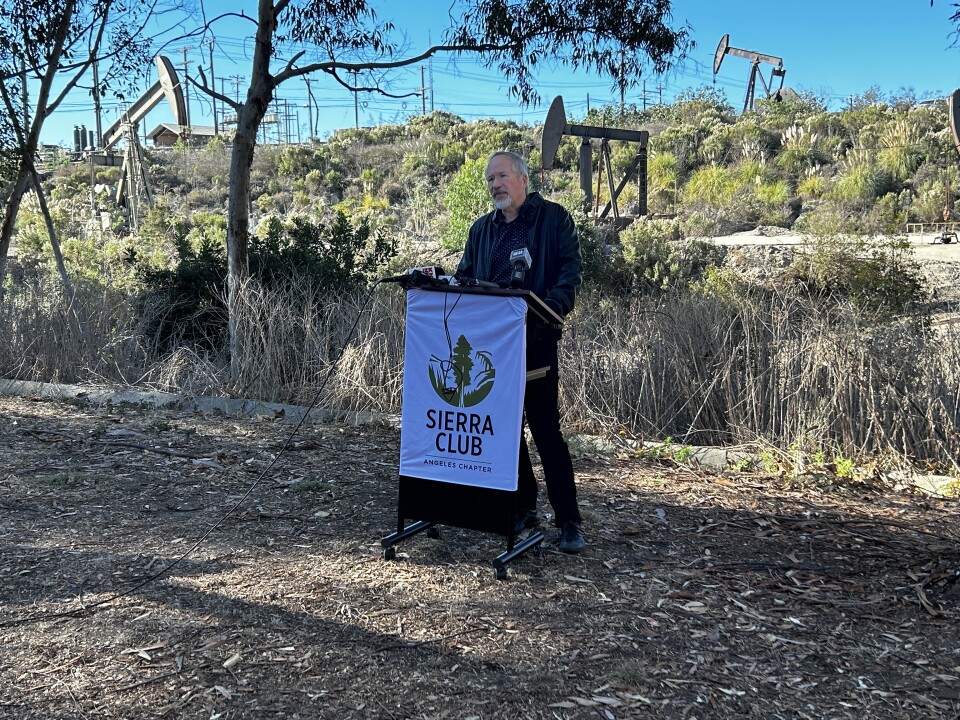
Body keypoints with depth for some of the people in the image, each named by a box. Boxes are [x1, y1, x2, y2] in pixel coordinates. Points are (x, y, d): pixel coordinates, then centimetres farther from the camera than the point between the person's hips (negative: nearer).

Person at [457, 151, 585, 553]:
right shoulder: (482, 229, 18)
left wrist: (552, 307, -25)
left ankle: (569, 521, 2)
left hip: (535, 340, -6)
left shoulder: (553, 218, 2)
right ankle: (523, 507, 23)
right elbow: (464, 277, 19)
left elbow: (571, 269, -8)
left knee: (546, 429, -6)